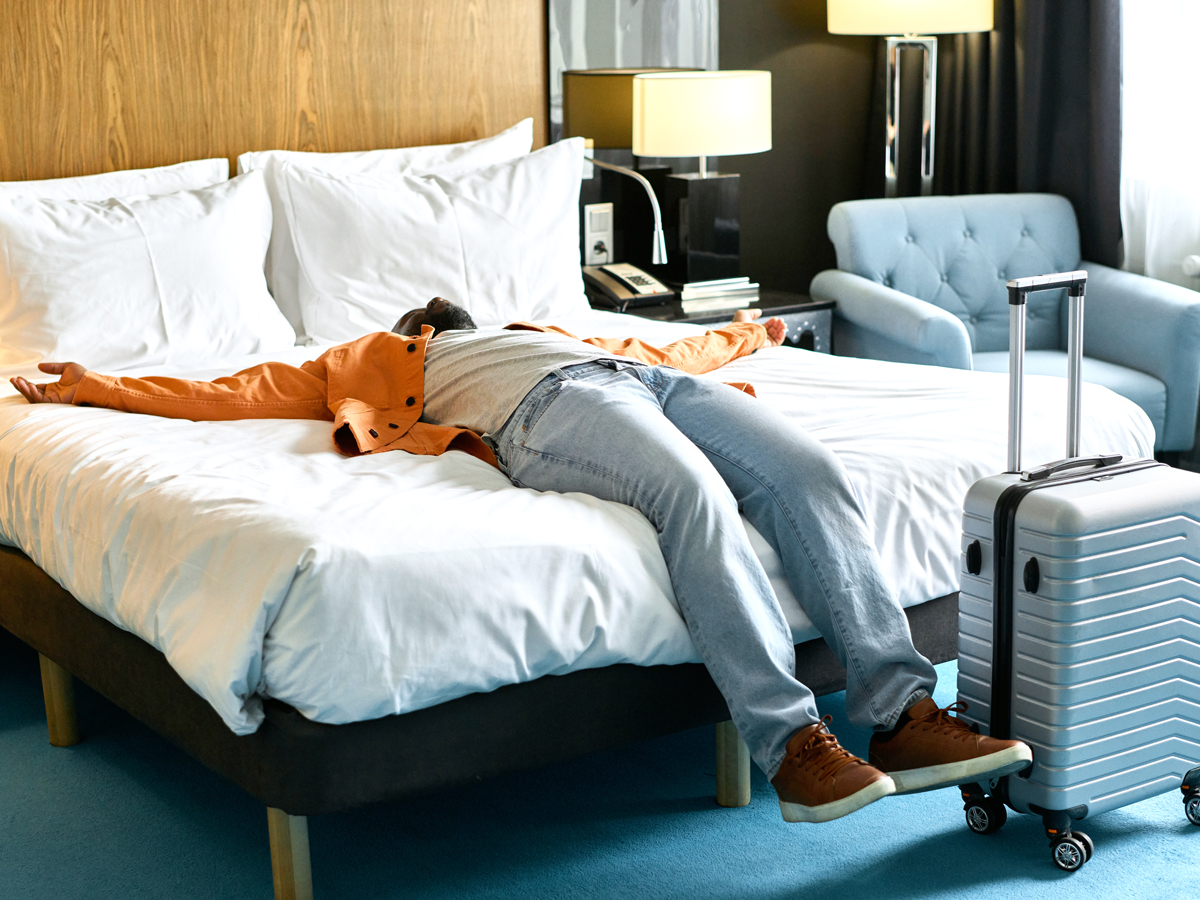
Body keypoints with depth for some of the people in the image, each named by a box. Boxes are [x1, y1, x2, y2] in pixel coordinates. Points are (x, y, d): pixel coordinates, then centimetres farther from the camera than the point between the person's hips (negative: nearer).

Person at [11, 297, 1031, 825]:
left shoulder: (539, 328, 45)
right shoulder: (366, 361, 32)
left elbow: (665, 355, 50)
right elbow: (236, 394, 29)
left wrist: (738, 338, 61)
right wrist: (98, 387, 29)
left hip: (648, 376, 6)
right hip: (549, 410, -5)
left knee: (808, 470, -22)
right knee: (694, 492, -36)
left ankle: (902, 715, -28)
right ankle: (790, 740, -39)